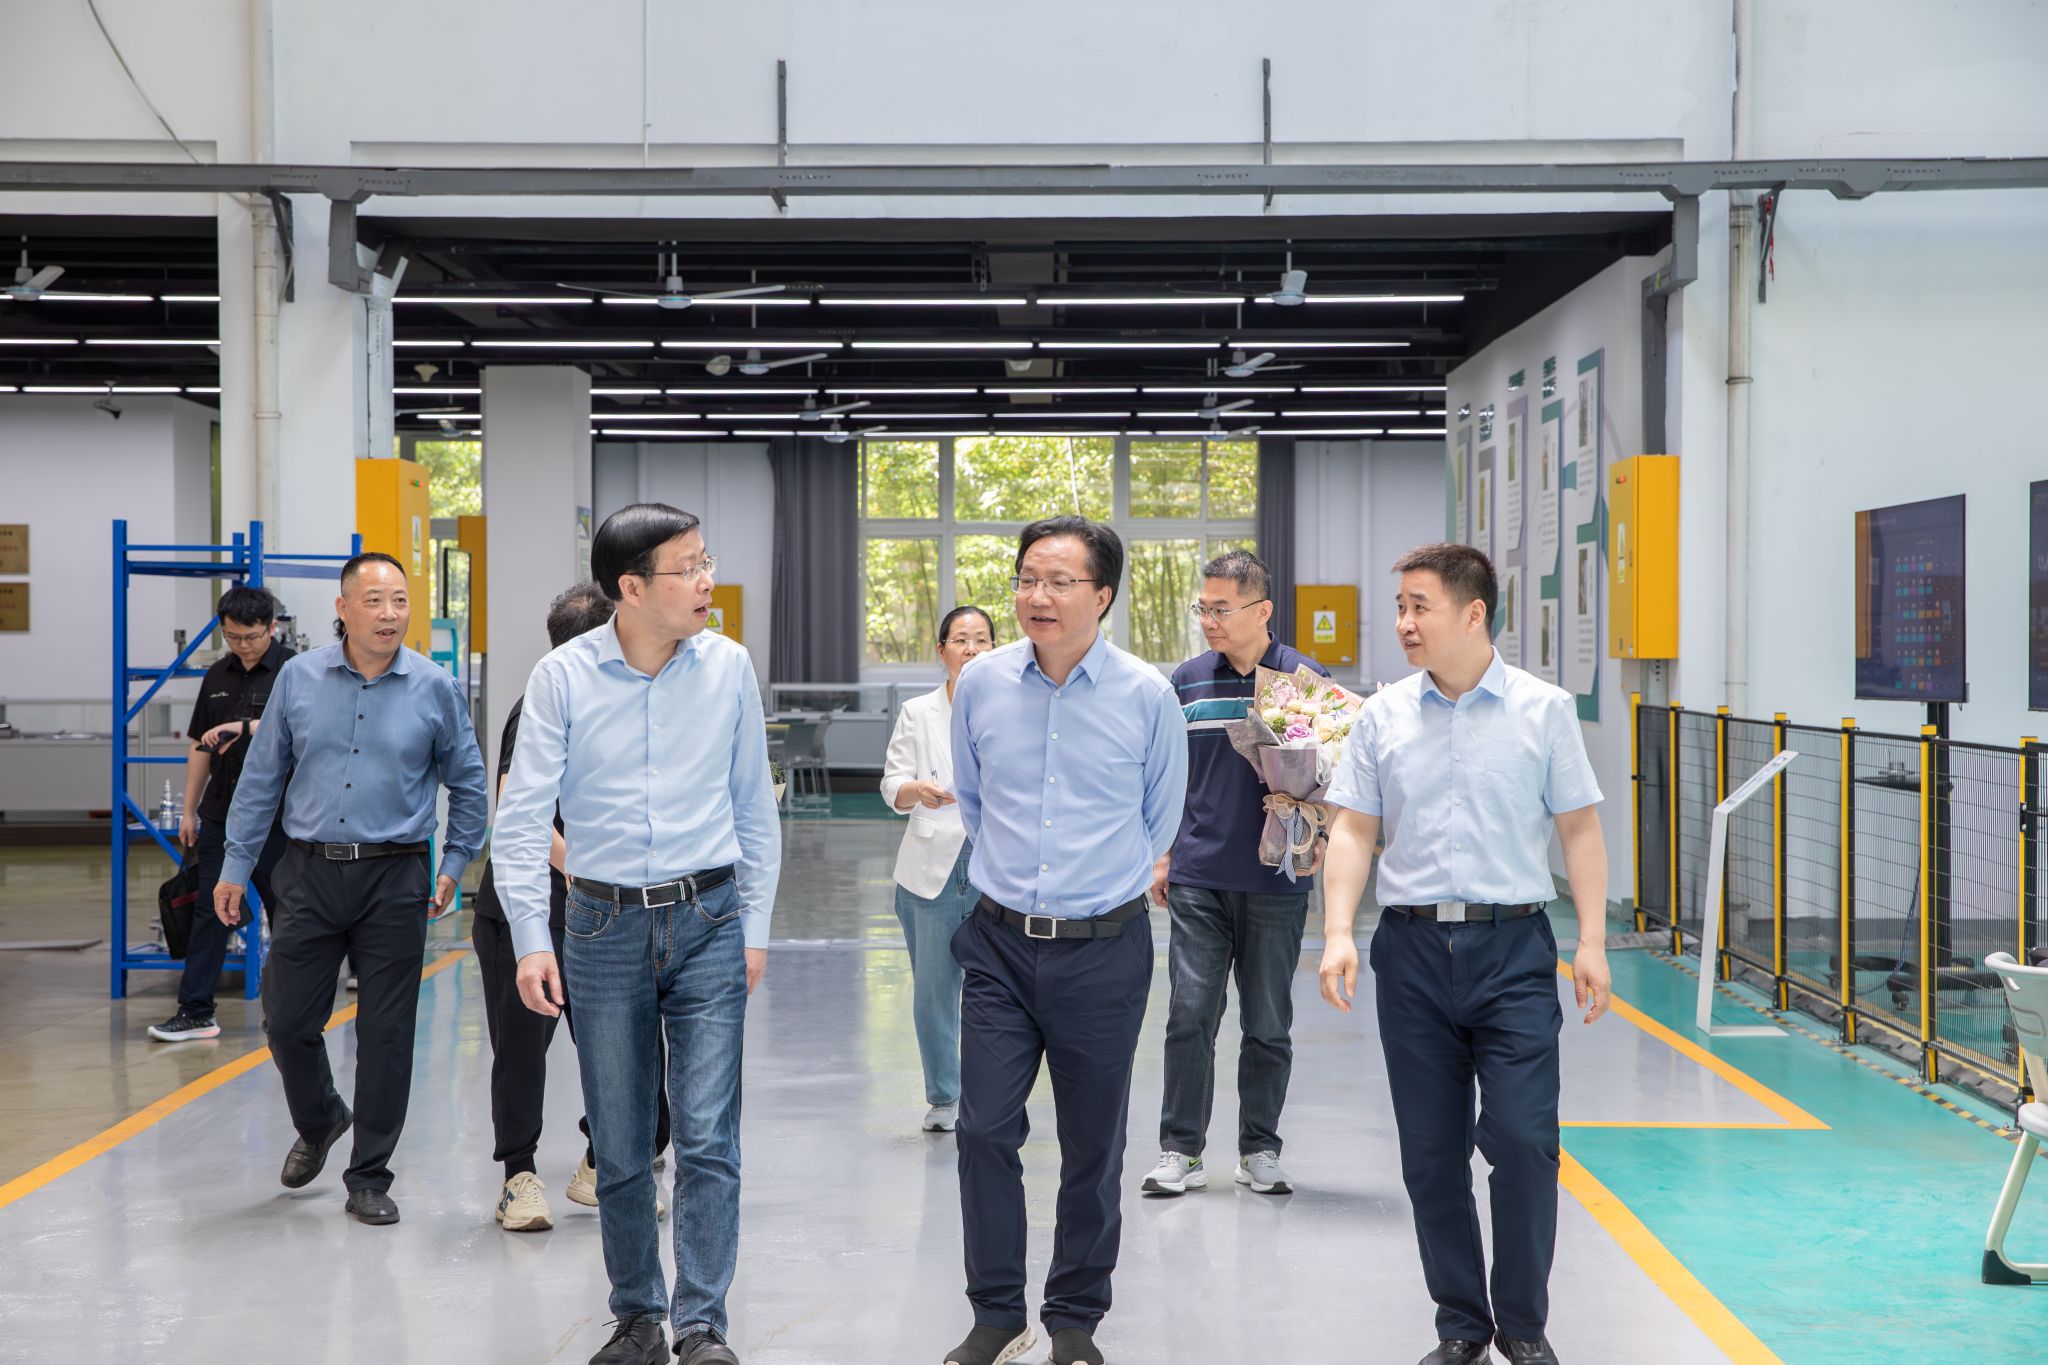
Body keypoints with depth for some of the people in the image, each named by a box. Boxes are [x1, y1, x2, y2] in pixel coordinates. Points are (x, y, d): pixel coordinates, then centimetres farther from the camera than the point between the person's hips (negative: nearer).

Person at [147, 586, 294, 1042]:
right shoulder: (218, 675, 12)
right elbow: (201, 747, 17)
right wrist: (189, 811, 15)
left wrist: (244, 727, -28)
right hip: (220, 812, 5)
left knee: (286, 914, 3)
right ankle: (196, 1012, 4)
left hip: (274, 816, -5)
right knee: (210, 910, 3)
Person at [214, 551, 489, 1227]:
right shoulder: (298, 678, 1)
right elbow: (262, 778, 8)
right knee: (286, 1020, 5)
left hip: (395, 880, -1)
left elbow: (467, 783, 9)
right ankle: (319, 1122, 36)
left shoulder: (435, 688, -2)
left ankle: (369, 1177, 16)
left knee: (386, 1036, 3)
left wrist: (455, 865, 6)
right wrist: (236, 866, 7)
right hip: (310, 874, 1)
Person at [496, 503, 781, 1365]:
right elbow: (523, 815, -5)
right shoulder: (563, 678, -5)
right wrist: (531, 937, -13)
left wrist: (755, 925, 5)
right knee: (619, 1148, 8)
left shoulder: (728, 667, 0)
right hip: (604, 927, 0)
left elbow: (754, 807, 7)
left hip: (708, 921, 0)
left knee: (707, 1135, -7)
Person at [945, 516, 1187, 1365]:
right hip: (1000, 943, 2)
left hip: (1104, 949, -1)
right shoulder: (981, 683, 0)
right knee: (985, 1131, -3)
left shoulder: (1146, 696, -5)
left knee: (1093, 1146, 7)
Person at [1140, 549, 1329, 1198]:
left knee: (1268, 1024, 7)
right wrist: (1163, 855, 12)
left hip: (1275, 882, -2)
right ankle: (1181, 1150, 9)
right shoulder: (1187, 680, 7)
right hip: (1197, 878, 2)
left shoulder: (1306, 680, -1)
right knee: (1190, 1016, -1)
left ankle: (1260, 1150, 20)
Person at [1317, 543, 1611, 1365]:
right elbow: (1353, 830, 6)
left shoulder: (1544, 709, 1)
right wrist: (1338, 934, -6)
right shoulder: (1383, 717, 6)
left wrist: (1592, 942, -3)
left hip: (1513, 944, -2)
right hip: (1412, 945, 3)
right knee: (1430, 1153, 7)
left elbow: (1579, 828, 3)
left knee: (1522, 1140, -9)